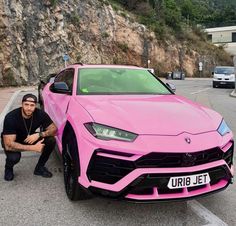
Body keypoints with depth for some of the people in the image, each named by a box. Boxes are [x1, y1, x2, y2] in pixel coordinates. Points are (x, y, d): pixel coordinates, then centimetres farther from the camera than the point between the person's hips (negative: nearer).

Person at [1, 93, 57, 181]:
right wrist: (33, 148, -39)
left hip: (30, 139, 3)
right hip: (14, 142, -3)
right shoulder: (11, 117, -32)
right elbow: (9, 145, -35)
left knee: (51, 140, -21)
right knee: (14, 157, -35)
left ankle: (39, 168, 1)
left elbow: (54, 129, -16)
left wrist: (39, 134, -35)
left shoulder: (40, 114, -23)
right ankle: (8, 168, 4)